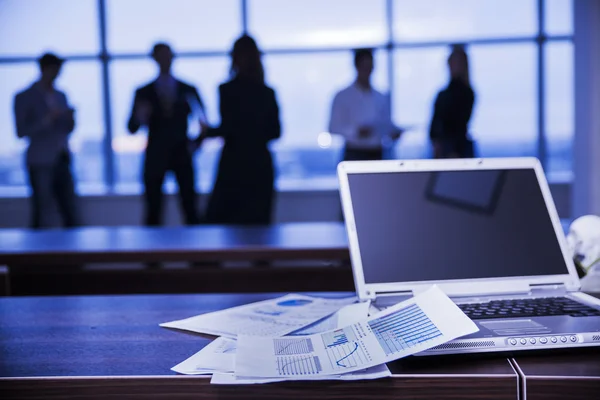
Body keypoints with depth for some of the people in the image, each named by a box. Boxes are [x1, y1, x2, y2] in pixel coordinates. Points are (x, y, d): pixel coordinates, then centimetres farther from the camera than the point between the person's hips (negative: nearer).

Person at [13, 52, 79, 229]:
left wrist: (70, 118, -3)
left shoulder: (60, 96, 14)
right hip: (41, 163, -5)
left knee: (72, 216, 3)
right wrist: (47, 120, -17)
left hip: (62, 161, 5)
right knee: (42, 218, -6)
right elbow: (21, 131, -8)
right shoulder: (24, 98, -1)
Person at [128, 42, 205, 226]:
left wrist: (196, 143, 0)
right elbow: (132, 128, 1)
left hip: (182, 155, 0)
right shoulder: (143, 92, 5)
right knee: (153, 210, 0)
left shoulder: (188, 90, 7)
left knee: (190, 209, -4)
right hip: (155, 156, 0)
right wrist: (139, 117, -20)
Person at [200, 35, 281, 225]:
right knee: (258, 222, 7)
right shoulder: (267, 92, 5)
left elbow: (227, 127, -13)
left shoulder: (227, 89, -7)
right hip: (261, 165, 4)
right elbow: (275, 132, 7)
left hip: (234, 164, -4)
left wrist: (208, 131, 5)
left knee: (217, 218, 6)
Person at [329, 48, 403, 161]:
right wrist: (355, 132, -21)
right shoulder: (343, 97, -1)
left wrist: (394, 132, -7)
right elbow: (334, 128, -5)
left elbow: (387, 124, 15)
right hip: (355, 155, -4)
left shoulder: (381, 98, 10)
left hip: (377, 154, 4)